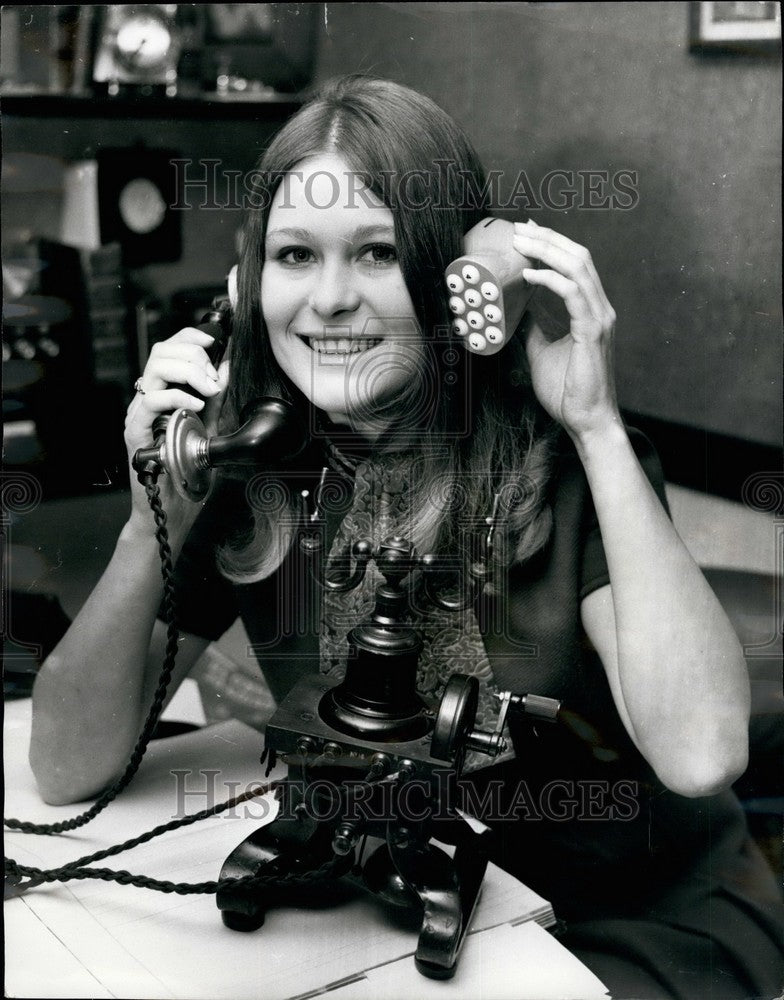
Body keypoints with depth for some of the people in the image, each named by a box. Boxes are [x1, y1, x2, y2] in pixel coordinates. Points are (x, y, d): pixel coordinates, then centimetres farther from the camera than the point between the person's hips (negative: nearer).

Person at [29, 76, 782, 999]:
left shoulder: (558, 459, -17)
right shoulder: (243, 470, -9)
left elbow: (700, 755, -30)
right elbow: (68, 765, -10)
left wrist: (599, 426, -29)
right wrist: (155, 525, -24)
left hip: (647, 923, -2)